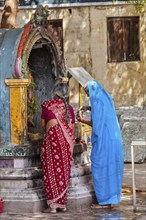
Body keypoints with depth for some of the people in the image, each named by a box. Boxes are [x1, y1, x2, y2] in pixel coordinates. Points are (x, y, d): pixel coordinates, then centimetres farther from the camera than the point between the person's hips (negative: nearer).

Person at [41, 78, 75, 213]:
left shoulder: (47, 105, 4)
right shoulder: (69, 108, 12)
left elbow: (43, 125, 12)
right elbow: (72, 127, 14)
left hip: (53, 137, -4)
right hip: (66, 140, 4)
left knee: (51, 171, 0)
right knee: (64, 171, 11)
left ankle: (53, 204, -4)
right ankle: (62, 203, 15)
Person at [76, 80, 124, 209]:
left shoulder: (97, 102, -15)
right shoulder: (106, 98, 13)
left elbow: (96, 124, -16)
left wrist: (83, 121, 1)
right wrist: (90, 108, 21)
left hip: (103, 140, -9)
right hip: (113, 139, 9)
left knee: (100, 169, -1)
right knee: (111, 168, 13)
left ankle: (104, 201, 2)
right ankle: (111, 198, 18)